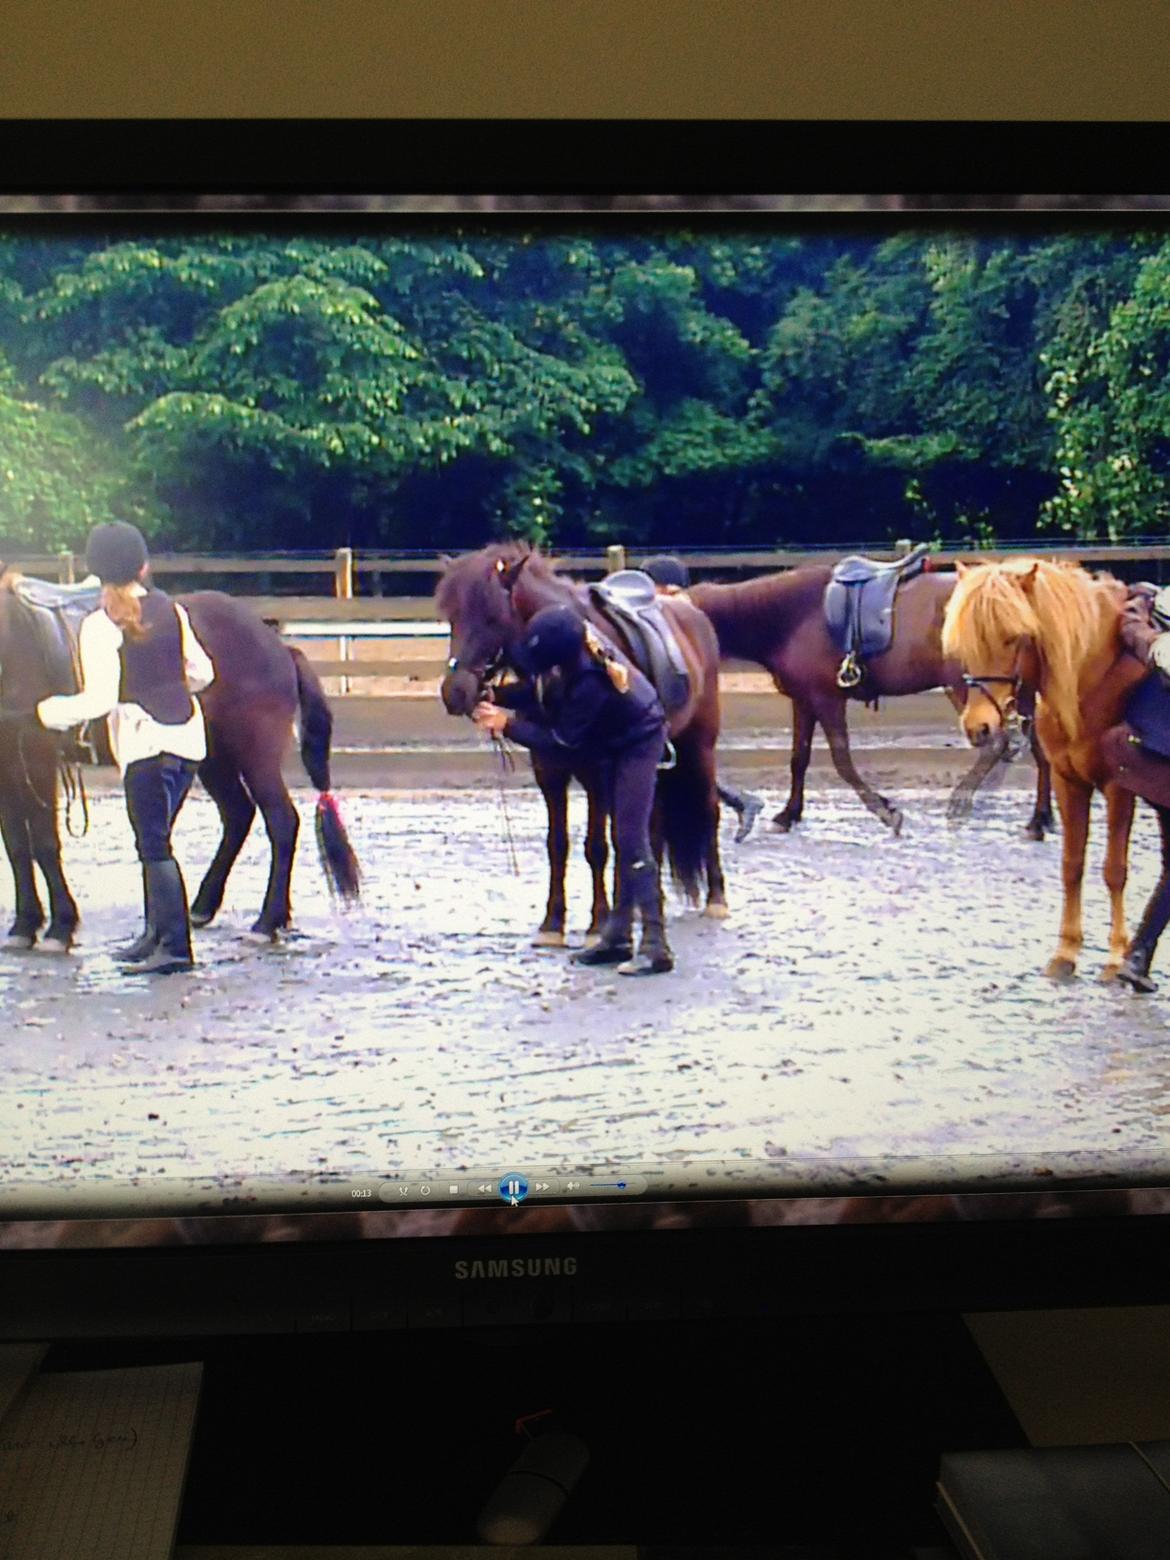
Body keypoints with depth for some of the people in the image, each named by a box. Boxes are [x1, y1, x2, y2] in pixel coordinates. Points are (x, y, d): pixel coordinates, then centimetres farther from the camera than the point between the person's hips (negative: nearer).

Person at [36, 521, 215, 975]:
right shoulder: (172, 610, 6)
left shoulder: (100, 625, -10)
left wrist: (54, 711, 2)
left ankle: (175, 945, -5)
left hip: (144, 742, -6)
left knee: (153, 845, -2)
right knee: (156, 839, 16)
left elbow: (101, 699, -14)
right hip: (188, 737, 6)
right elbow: (202, 672, 10)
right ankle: (156, 934, 22)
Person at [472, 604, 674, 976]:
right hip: (615, 743, 9)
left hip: (638, 745, -9)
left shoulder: (591, 683, -36)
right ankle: (618, 935, 17)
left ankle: (655, 946, -15)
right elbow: (535, 690, 2)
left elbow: (558, 741, -25)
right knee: (621, 838, 11)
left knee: (632, 839, -14)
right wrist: (496, 697, -10)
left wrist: (506, 724, -20)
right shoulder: (577, 647, -14)